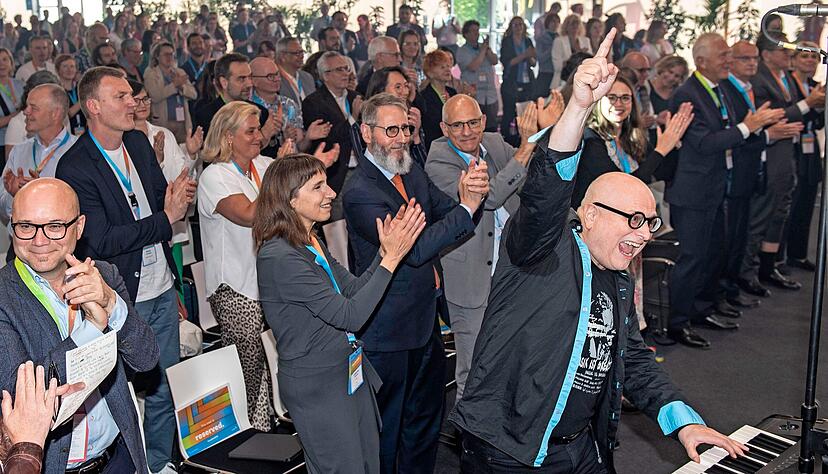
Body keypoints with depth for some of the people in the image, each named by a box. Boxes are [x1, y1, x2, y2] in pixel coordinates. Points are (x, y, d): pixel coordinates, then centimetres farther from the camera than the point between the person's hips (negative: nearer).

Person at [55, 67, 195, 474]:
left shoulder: (139, 143, 5)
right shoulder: (74, 168, -16)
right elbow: (102, 241, -21)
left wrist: (176, 198, -8)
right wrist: (165, 218, -18)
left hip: (161, 290, 7)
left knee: (165, 385, 16)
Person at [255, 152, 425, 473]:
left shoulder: (311, 242, 6)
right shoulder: (279, 257, -24)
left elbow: (353, 289, 5)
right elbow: (351, 315, -25)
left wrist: (385, 251, -9)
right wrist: (391, 258, -22)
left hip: (350, 373, 9)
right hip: (316, 387, -9)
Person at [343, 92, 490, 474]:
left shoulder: (413, 173, 6)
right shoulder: (359, 192, -21)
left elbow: (447, 213, 0)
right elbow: (414, 249, -29)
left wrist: (469, 192, -21)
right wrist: (466, 207, -29)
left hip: (426, 319, 8)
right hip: (389, 331, -8)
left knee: (426, 417, 24)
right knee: (388, 425, 10)